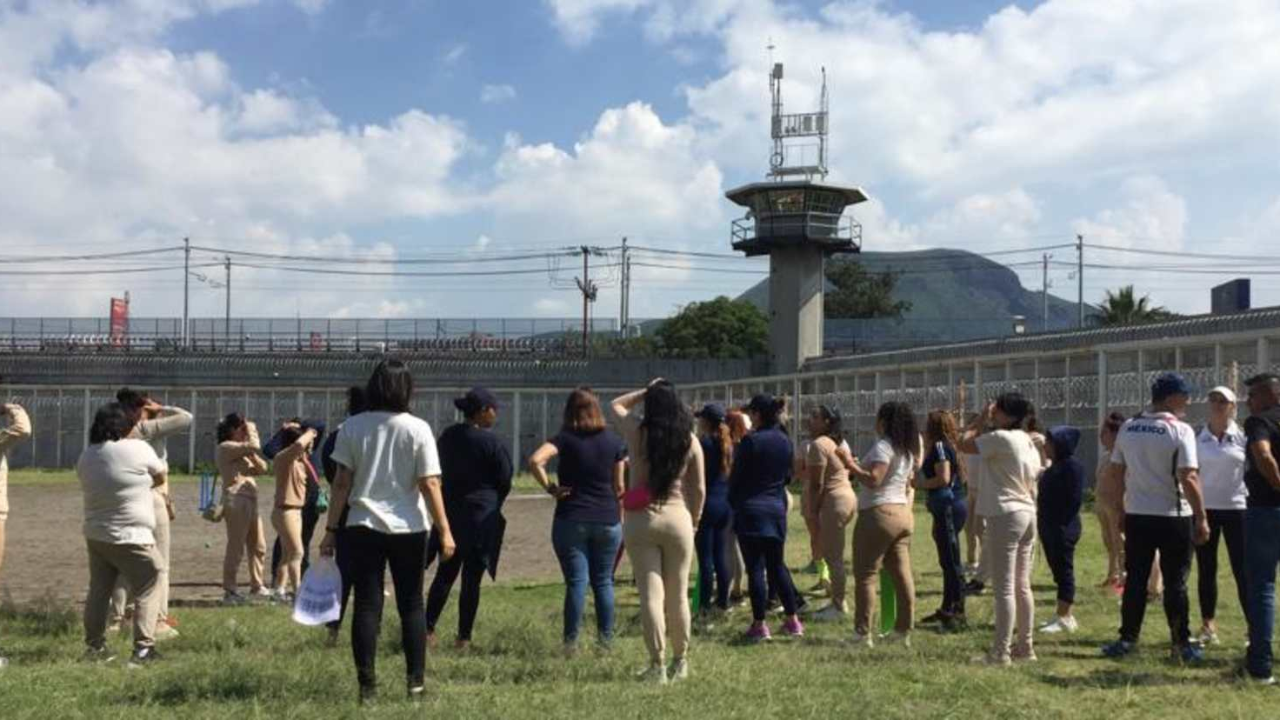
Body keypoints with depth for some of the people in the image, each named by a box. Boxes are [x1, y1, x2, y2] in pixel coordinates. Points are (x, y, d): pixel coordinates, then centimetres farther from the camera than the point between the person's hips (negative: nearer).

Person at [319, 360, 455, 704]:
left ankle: (368, 686, 4)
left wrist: (331, 528, 3)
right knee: (411, 606, 10)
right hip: (408, 529, -1)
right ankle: (416, 683, 12)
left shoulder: (352, 427, 0)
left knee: (367, 606, 5)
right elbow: (429, 485, -8)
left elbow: (342, 482, -2)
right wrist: (444, 530, -4)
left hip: (363, 527, 1)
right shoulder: (417, 428, -5)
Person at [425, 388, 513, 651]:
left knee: (445, 574, 14)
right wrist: (493, 505, 12)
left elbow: (441, 474, 13)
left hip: (449, 513, 5)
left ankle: (428, 630, 8)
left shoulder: (446, 437, 6)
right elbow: (504, 482, -6)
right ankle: (463, 638, 7)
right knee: (471, 579, 2)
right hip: (482, 516, -5)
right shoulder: (491, 441, -12)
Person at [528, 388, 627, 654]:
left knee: (576, 582, 1)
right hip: (607, 520, 2)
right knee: (603, 580, 12)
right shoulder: (614, 441, 4)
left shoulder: (565, 438, -5)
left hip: (571, 520, -2)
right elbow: (619, 487, 7)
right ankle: (606, 638, 15)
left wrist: (549, 487, -11)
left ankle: (571, 642, 3)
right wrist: (620, 518, 16)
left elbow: (535, 460, -22)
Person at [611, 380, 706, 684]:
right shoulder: (691, 441, -1)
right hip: (677, 517, 2)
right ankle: (680, 661, 22)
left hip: (640, 520, -1)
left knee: (651, 594, -1)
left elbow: (616, 404, 16)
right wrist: (694, 520, 15)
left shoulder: (637, 432, -4)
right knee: (678, 595, 11)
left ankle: (657, 664, -5)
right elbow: (699, 490, 3)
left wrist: (646, 392, 15)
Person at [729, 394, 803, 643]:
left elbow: (736, 477, -7)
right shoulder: (785, 441, 5)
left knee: (755, 567, 0)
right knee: (777, 565, 15)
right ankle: (792, 620, 16)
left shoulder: (750, 441, -13)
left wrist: (733, 503, 8)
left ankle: (759, 625, 2)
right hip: (777, 507, 6)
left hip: (751, 509, -6)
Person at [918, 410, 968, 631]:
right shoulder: (950, 447, 16)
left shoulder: (939, 446, -12)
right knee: (949, 561, 16)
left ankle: (957, 613, -6)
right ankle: (947, 610, 24)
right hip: (955, 504, 10)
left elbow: (943, 478, -21)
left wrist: (920, 484, -7)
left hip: (947, 507, -10)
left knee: (951, 561, -8)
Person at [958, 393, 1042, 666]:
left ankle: (1001, 651, -4)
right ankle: (1025, 646, 21)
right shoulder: (1030, 443, 13)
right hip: (1028, 514, 9)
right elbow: (1032, 482, 17)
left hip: (1005, 515, -9)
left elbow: (964, 443, -8)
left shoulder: (1001, 438, -15)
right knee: (1022, 587, 14)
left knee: (1004, 588, -6)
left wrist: (981, 419, 3)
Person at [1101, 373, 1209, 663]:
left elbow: (1116, 472, 9)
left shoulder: (1128, 429, 4)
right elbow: (1189, 479, -17)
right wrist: (1201, 518, -11)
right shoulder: (1180, 431, -12)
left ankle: (1128, 639, 14)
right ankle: (1181, 643, 11)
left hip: (1136, 515, 4)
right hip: (1173, 516, -4)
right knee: (1175, 582, 5)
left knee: (1135, 580, 11)